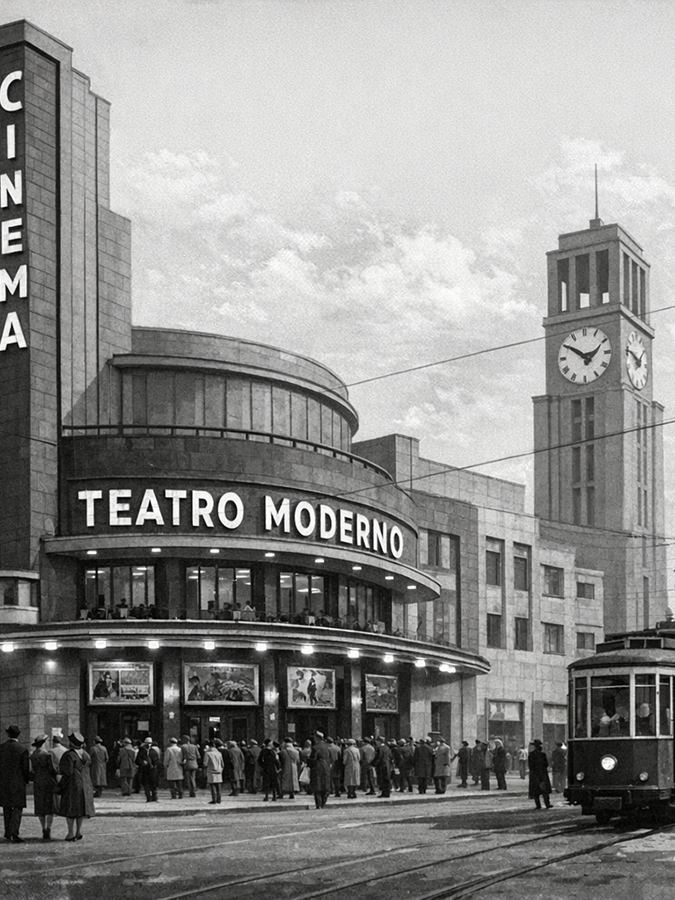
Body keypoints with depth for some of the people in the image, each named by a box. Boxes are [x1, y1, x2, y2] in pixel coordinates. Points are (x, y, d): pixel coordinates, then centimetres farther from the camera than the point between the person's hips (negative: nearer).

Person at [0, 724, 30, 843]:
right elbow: (26, 769, -6)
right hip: (18, 783, -4)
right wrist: (27, 780, 13)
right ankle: (14, 834, -14)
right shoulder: (22, 750, -10)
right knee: (18, 808, -1)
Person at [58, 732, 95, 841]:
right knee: (80, 807, 14)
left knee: (70, 809, 2)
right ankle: (79, 831, 12)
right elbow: (89, 770, 9)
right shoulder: (86, 755, 6)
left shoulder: (69, 755, -16)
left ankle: (71, 833, 2)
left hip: (72, 785, -6)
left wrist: (61, 785, -10)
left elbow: (67, 772, -19)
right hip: (85, 784, 6)